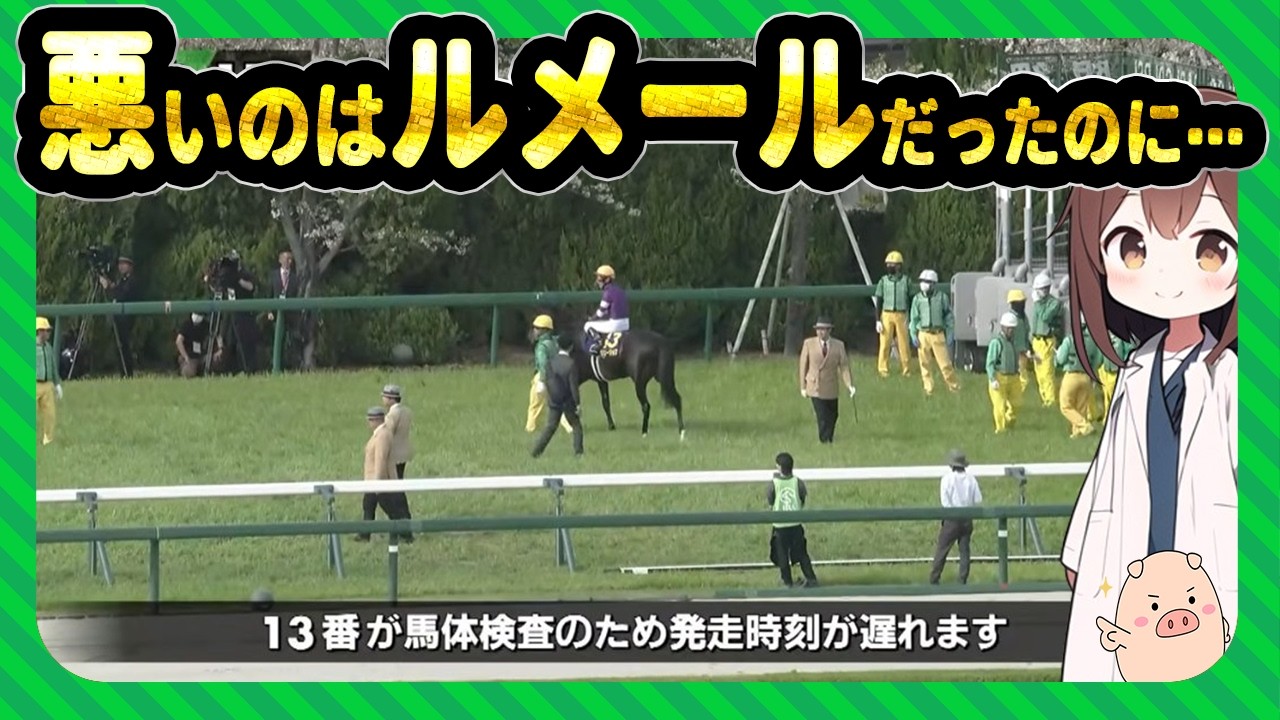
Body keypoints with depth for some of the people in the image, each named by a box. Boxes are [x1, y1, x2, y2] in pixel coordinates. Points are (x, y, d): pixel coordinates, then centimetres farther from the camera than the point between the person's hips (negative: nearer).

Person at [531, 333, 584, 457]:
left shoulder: (551, 362, -3)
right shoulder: (571, 364, -17)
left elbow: (548, 382, 4)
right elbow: (573, 386, -16)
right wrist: (578, 404, -11)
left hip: (554, 401, 4)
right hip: (568, 402, -4)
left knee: (550, 427, 12)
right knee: (576, 427, 10)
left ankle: (536, 451, 7)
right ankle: (578, 453, 4)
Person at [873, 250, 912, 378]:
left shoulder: (906, 281, 4)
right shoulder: (883, 281, 4)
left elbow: (911, 301, 8)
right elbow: (879, 301, 5)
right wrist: (878, 320, -2)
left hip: (901, 316, 0)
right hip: (886, 315, 0)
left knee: (903, 343, 0)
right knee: (884, 343, -3)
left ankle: (907, 369, 10)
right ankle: (883, 369, 4)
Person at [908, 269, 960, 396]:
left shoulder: (942, 298, 1)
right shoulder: (917, 299, 5)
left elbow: (949, 317, 6)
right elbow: (914, 318, 10)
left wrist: (949, 334, 1)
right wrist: (913, 335, 1)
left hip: (938, 334, -2)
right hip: (923, 334, 2)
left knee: (944, 363, -3)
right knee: (925, 363, 3)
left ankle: (954, 386, 12)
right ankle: (928, 389, 13)